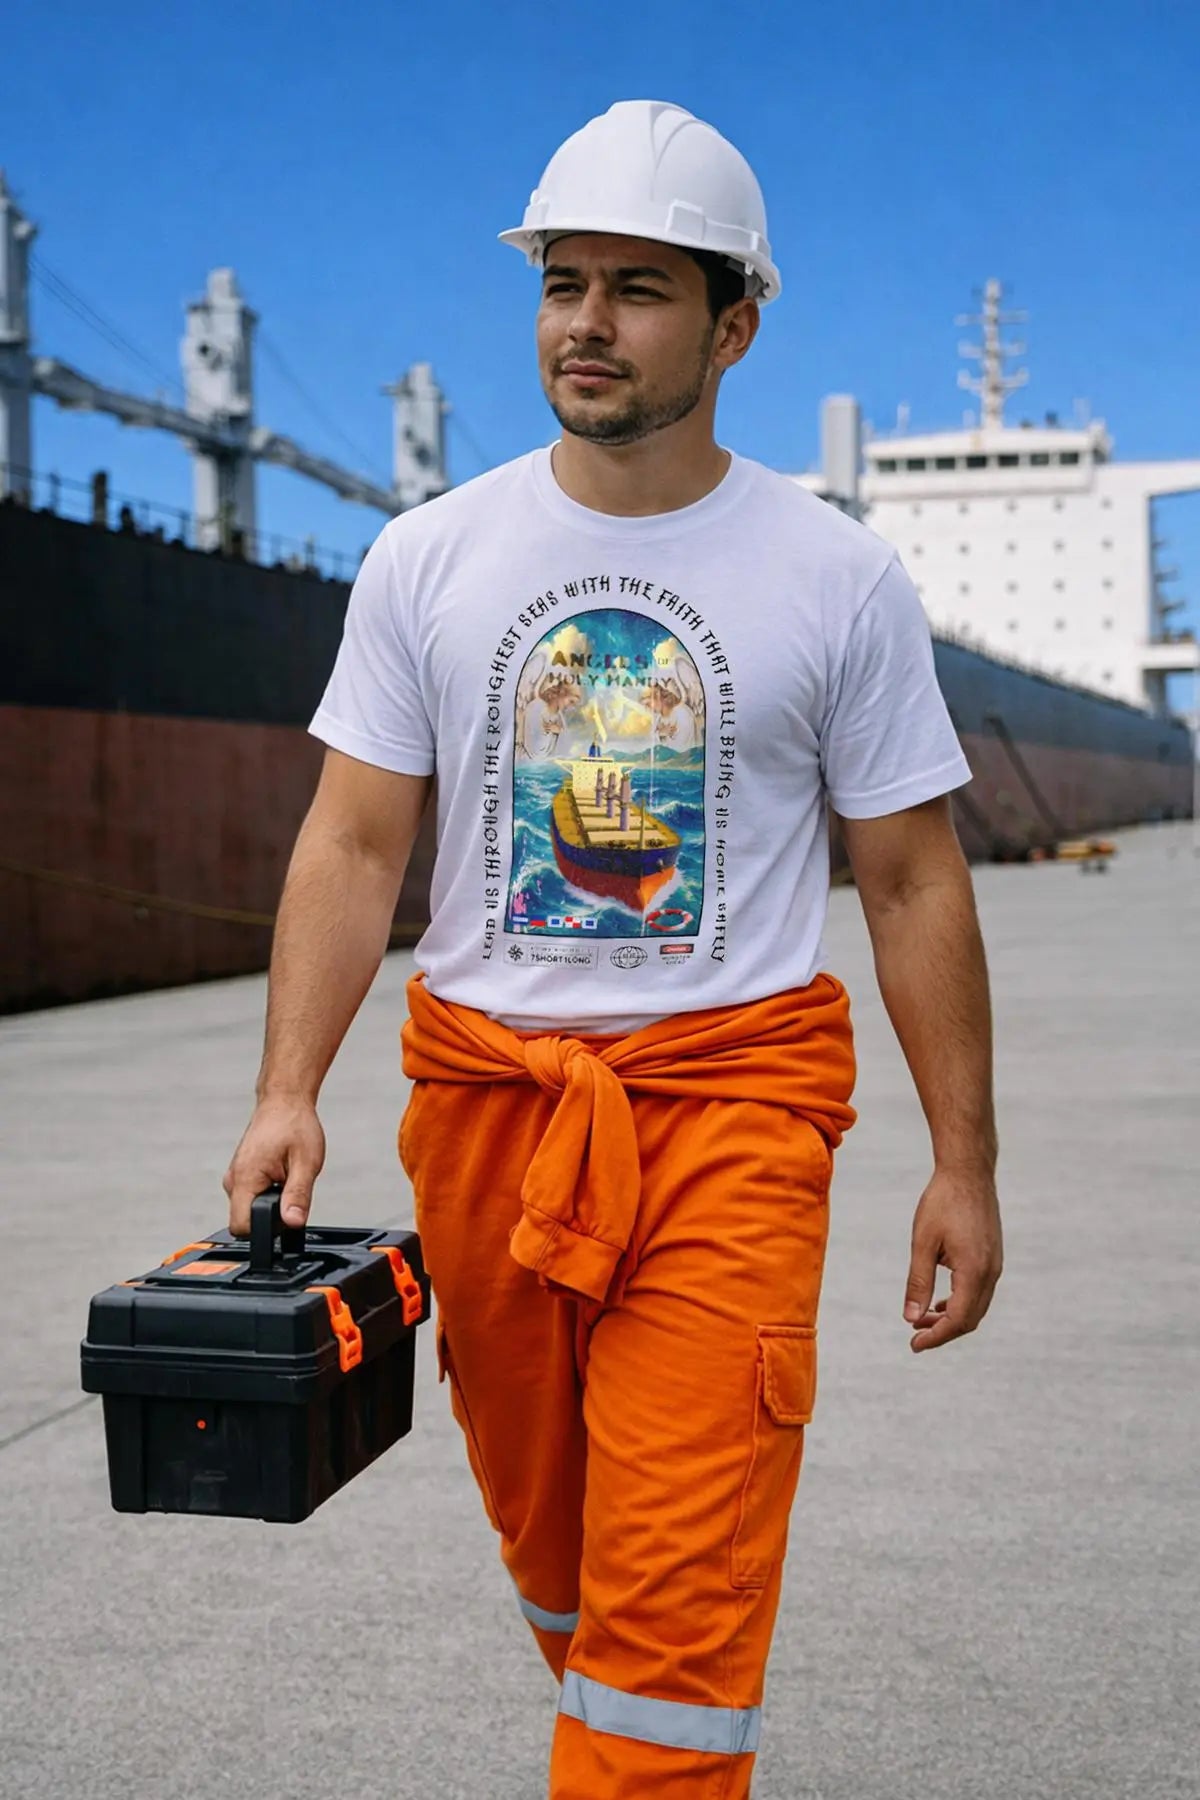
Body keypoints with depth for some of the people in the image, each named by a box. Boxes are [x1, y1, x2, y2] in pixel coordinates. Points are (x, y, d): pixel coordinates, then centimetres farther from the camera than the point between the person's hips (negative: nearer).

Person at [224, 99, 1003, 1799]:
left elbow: (914, 883, 2)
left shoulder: (839, 579, -1)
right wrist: (290, 1090, -9)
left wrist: (964, 1161, 0)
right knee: (542, 1525, 18)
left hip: (732, 1098, -3)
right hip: (484, 1084, 3)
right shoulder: (429, 558, 4)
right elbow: (355, 844, 3)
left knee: (680, 1579, -8)